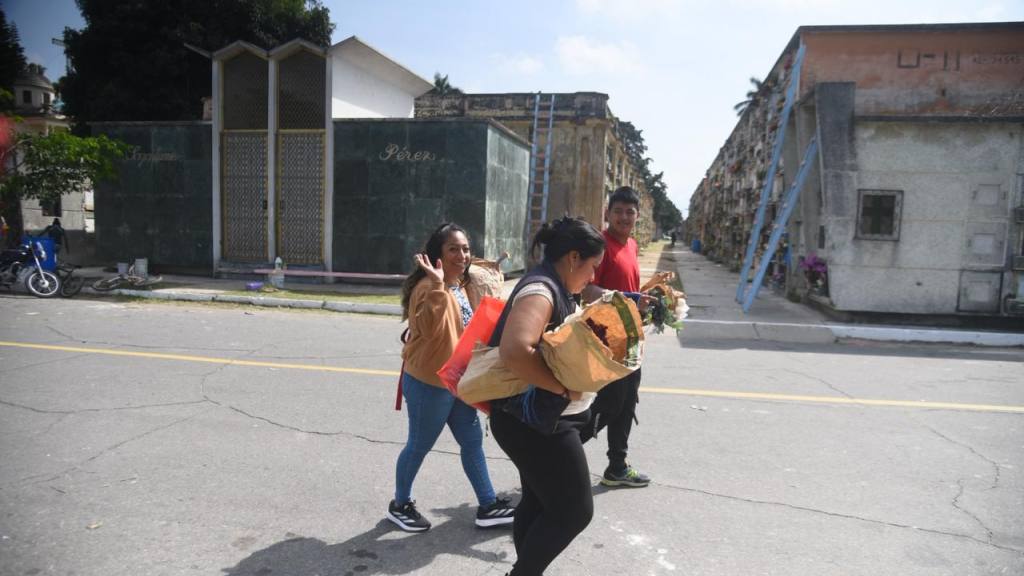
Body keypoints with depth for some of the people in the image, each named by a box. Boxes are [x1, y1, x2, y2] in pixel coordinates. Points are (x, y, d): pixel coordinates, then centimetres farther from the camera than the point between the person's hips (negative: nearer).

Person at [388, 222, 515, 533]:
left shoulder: (461, 285, 10)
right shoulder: (428, 287, -20)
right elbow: (429, 328, -35)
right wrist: (437, 285, -42)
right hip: (429, 383, -9)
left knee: (472, 441, 13)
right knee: (419, 446, 7)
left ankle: (488, 506, 25)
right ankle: (400, 505, 28)